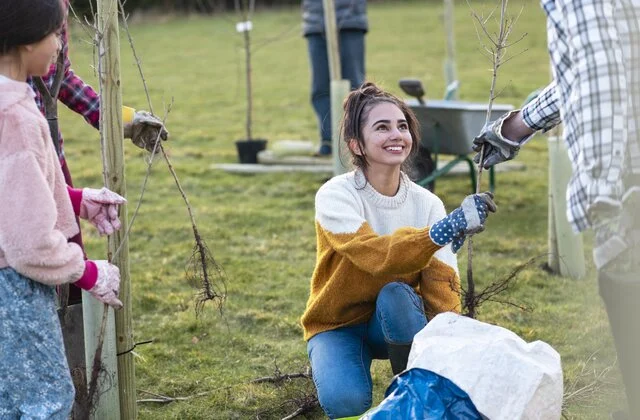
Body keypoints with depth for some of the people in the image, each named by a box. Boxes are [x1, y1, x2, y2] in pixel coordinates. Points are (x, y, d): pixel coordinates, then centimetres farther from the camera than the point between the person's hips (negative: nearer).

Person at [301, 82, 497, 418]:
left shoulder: (426, 203, -10)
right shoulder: (335, 196, -21)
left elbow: (442, 289, -18)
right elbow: (377, 256, -40)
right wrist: (447, 229, -54)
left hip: (396, 322, 3)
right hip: (339, 324, -3)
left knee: (396, 294, -33)